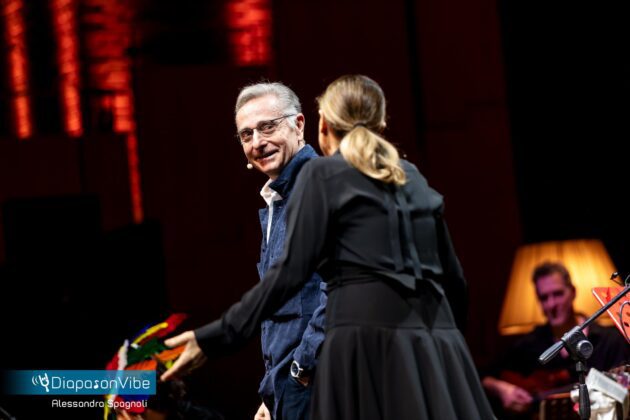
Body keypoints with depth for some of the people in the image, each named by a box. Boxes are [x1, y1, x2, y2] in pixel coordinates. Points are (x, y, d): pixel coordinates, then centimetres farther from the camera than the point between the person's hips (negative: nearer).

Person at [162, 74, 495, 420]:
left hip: (369, 339, -5)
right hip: (436, 340, 5)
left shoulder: (322, 174, 4)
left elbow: (292, 271, -7)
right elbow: (452, 274, 23)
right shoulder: (412, 177, 20)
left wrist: (218, 336, -5)